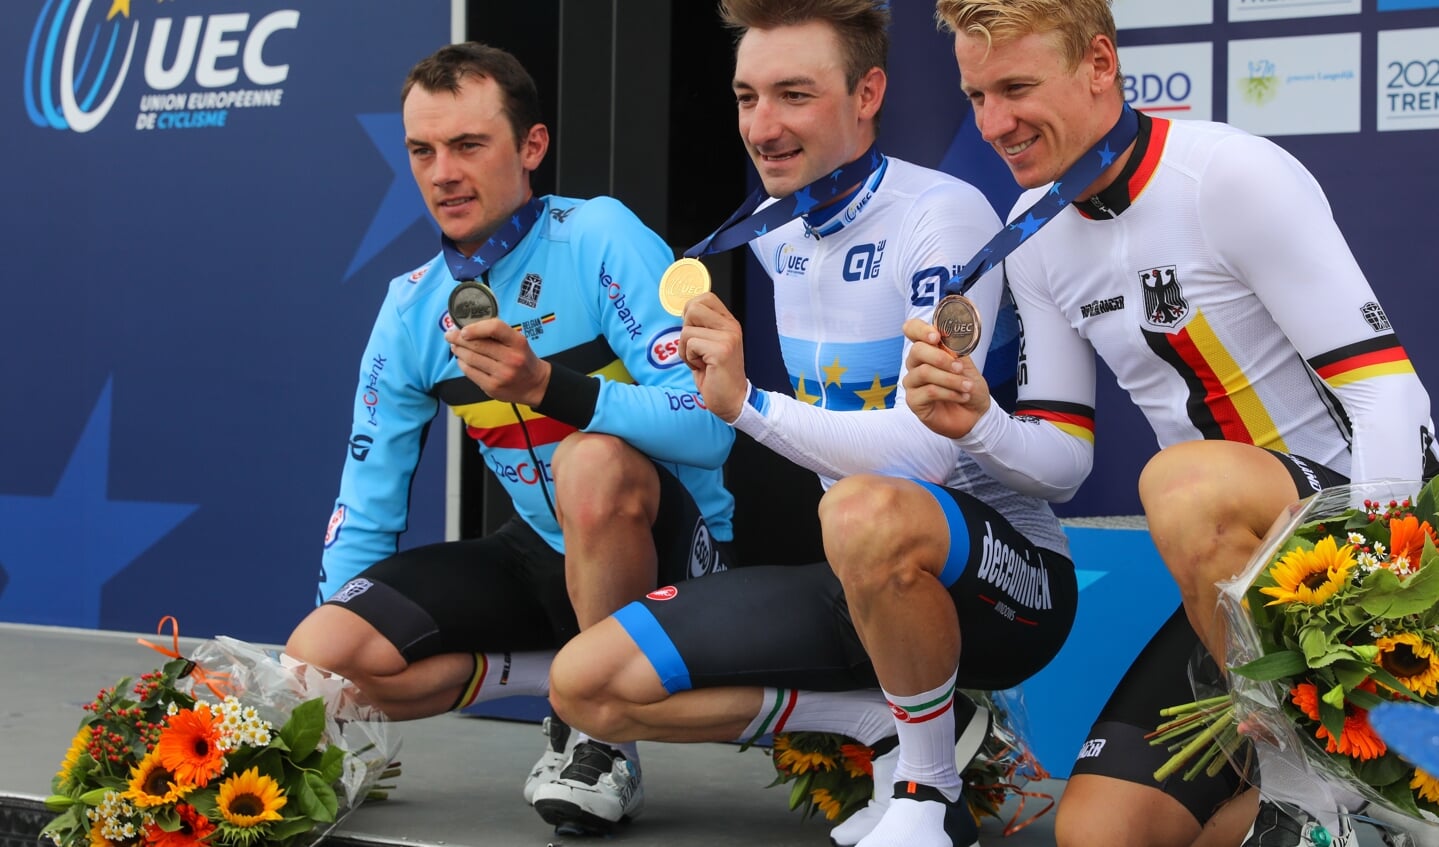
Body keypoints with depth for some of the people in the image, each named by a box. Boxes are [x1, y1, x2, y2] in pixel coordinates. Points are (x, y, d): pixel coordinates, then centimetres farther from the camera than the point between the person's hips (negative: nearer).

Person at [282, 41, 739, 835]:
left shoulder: (598, 238, -17)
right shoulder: (410, 308, 1)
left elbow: (708, 425, -27)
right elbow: (365, 512, 5)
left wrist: (546, 386, -38)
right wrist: (333, 645, -4)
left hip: (669, 546, -5)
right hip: (540, 555, 5)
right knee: (315, 659, -13)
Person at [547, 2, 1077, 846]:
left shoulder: (945, 215, -16)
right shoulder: (774, 234, 7)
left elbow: (925, 450, -26)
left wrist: (748, 403, -30)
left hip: (1008, 580, -7)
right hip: (859, 580, 8)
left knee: (867, 515, -42)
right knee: (587, 683, -5)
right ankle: (912, 719, 0)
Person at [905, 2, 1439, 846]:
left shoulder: (1235, 174, -16)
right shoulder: (1035, 235, 6)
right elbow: (1062, 462, 9)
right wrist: (978, 427, -13)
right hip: (1233, 566, 7)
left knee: (1184, 485, -38)